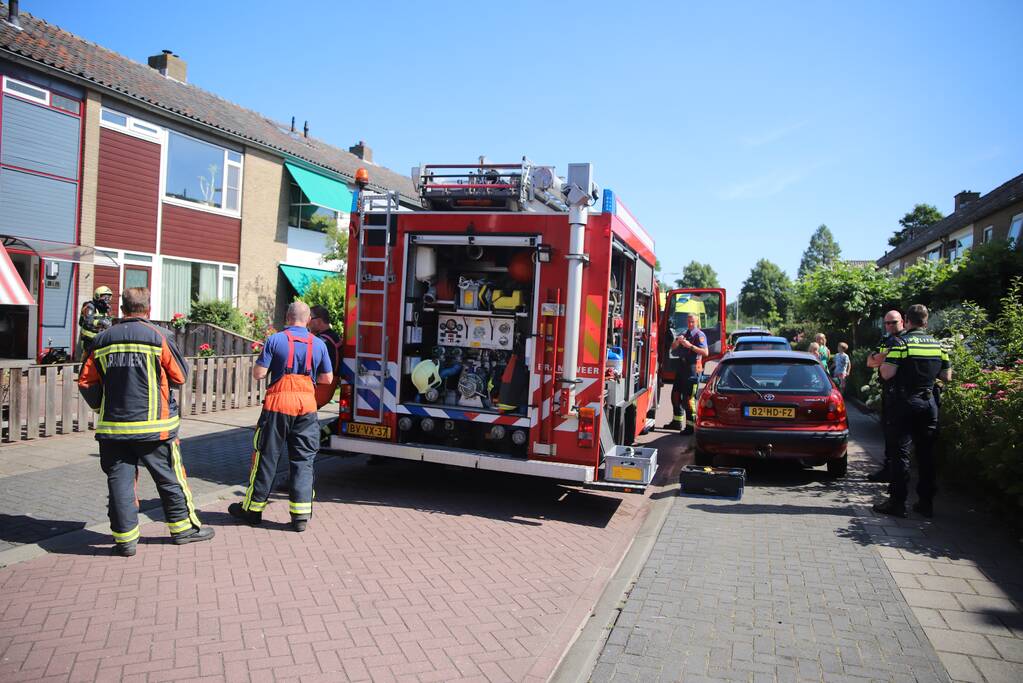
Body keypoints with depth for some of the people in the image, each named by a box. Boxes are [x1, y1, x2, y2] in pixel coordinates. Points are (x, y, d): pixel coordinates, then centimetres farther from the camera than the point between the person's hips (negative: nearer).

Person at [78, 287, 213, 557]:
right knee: (170, 477, 9)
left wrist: (101, 407, 20)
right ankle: (183, 527, 20)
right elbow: (180, 376, -3)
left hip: (113, 426, 3)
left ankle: (124, 538, 12)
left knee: (119, 479, 8)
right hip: (154, 426, -3)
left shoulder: (102, 340, 2)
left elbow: (86, 383, 5)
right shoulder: (157, 337, -8)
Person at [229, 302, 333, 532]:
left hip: (278, 403, -2)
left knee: (267, 456, 8)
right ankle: (301, 514, 5)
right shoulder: (319, 344, 4)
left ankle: (253, 508, 20)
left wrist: (262, 359, 14)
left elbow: (258, 373, -6)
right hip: (307, 405, 2)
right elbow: (327, 378, 8)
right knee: (303, 459, 6)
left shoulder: (275, 340, -5)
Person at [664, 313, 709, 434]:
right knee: (675, 394, 15)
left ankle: (690, 425, -4)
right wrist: (677, 341, -6)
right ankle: (677, 421, 28)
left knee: (688, 398, -10)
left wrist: (691, 346, -25)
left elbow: (705, 352, -18)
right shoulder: (684, 333, 17)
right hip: (681, 367, 8)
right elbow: (673, 348, 15)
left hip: (692, 368, -8)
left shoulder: (699, 335, -7)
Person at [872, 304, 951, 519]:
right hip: (929, 404, 5)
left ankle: (897, 502, -1)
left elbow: (886, 374, -17)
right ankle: (926, 502, 16)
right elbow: (946, 376, 12)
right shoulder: (938, 345, 7)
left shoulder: (903, 343, -10)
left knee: (901, 452, -2)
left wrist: (885, 360, 3)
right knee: (926, 453, 10)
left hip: (906, 403, -5)